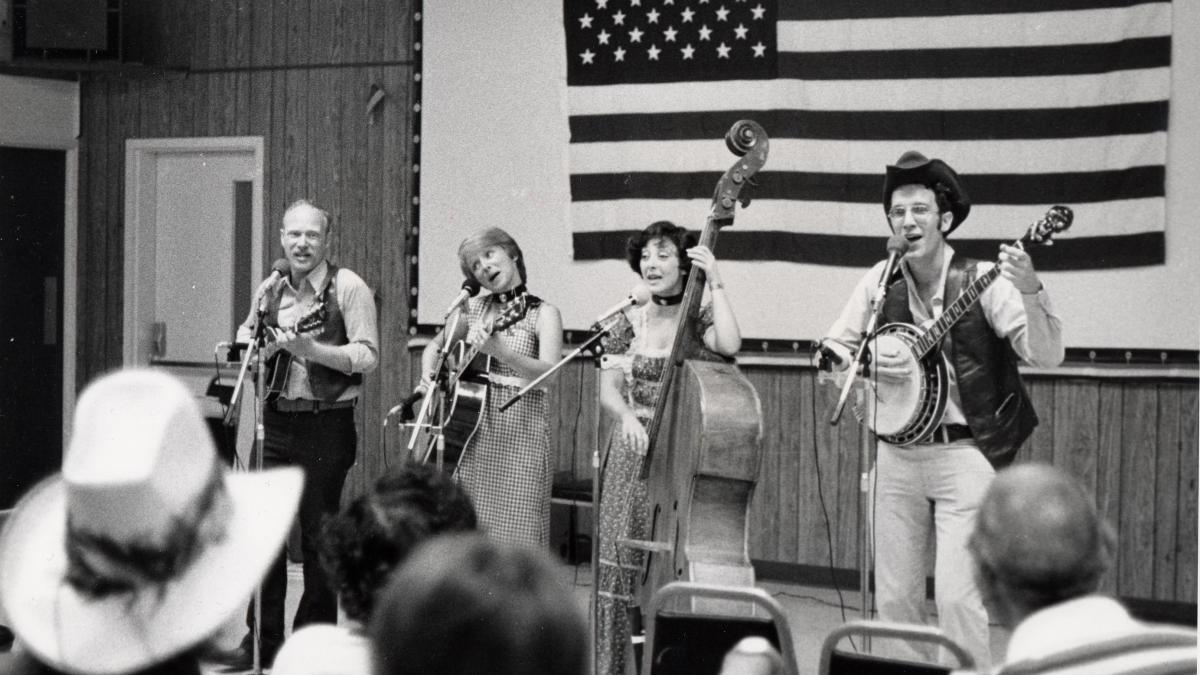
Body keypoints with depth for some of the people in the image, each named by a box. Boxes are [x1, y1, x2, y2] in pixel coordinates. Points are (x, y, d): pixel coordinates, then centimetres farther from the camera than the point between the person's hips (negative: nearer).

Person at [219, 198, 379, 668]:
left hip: (327, 423, -5)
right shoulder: (270, 289, 10)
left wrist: (312, 348, -23)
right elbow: (245, 347, 18)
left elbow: (367, 355, -12)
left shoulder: (348, 288, -7)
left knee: (318, 533, 3)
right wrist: (259, 329, -3)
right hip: (275, 419, 5)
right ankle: (263, 639, 14)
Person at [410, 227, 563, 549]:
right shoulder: (472, 309, 12)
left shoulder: (543, 313, -1)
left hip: (520, 429, -4)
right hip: (473, 430, 4)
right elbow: (434, 346, 27)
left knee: (517, 532, -7)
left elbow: (548, 372, -16)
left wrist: (499, 351, -31)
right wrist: (427, 377, 5)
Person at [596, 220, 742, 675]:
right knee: (623, 563, -2)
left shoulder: (700, 318, 1)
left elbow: (729, 345, -22)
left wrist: (714, 281, -17)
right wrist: (627, 417, -16)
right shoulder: (631, 321, 9)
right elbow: (608, 390, 5)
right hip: (635, 452, 2)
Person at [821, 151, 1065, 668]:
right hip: (897, 455, 4)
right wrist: (865, 365, -8)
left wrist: (1030, 292, -34)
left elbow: (1047, 355, -17)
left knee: (957, 597, -11)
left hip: (964, 455, -4)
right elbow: (830, 352, 13)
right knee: (894, 599, 8)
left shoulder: (983, 281, -9)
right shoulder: (881, 281, 3)